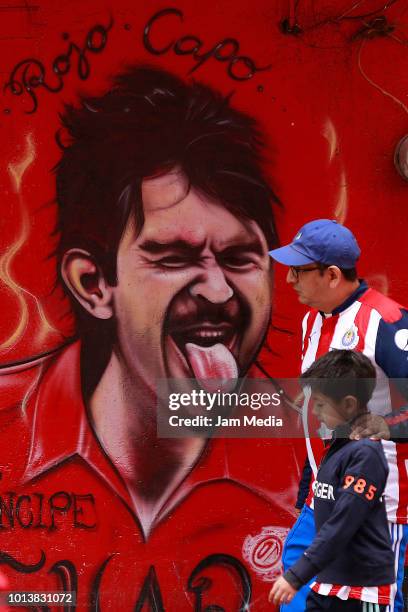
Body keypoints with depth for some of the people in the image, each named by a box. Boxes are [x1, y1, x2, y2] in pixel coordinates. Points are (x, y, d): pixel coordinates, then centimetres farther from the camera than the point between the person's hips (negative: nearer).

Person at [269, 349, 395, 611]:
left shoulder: (366, 452, -18)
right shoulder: (339, 444, 9)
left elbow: (343, 523, -23)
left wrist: (297, 576, -22)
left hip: (361, 590, -8)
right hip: (328, 582, 9)